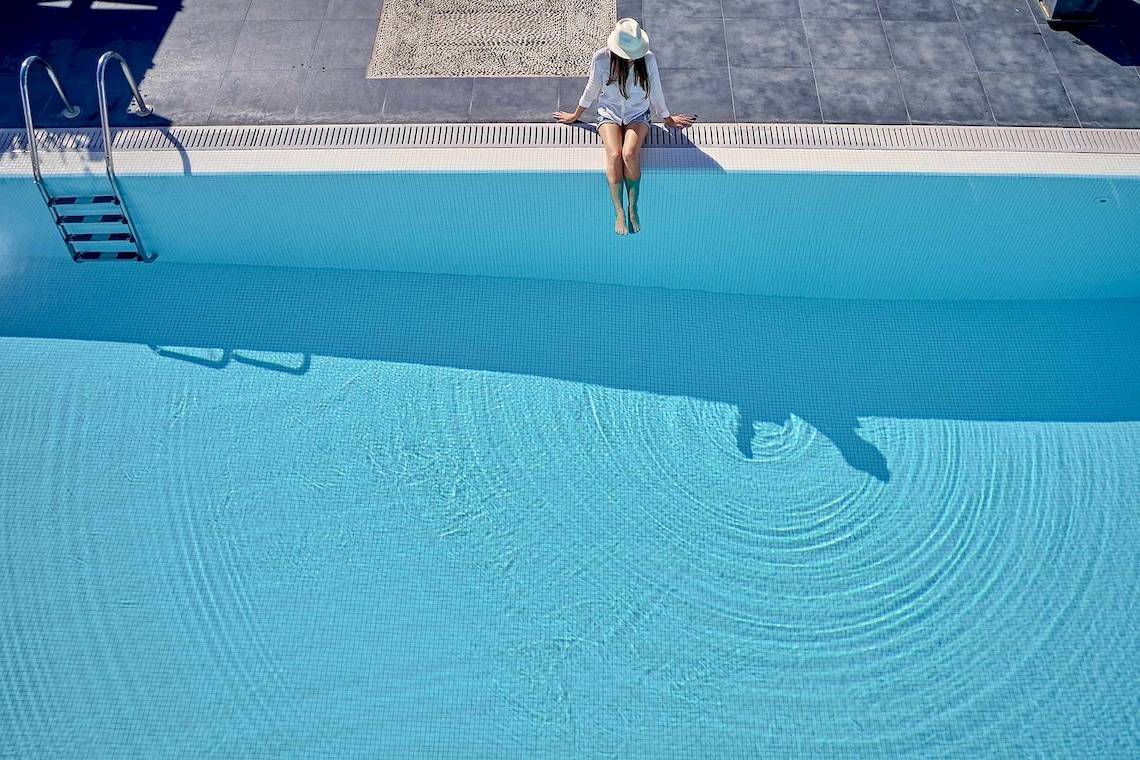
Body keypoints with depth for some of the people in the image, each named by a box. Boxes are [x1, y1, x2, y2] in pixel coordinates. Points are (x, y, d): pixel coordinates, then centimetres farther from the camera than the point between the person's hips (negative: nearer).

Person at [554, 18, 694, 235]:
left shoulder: (648, 59, -10)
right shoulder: (601, 59, -12)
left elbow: (655, 92, 5)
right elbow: (592, 89, 6)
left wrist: (667, 118, 17)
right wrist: (575, 116, 16)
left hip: (638, 115, 0)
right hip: (609, 114, 0)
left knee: (630, 153, -32)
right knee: (614, 156, -30)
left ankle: (633, 208, -16)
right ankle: (619, 212, -19)